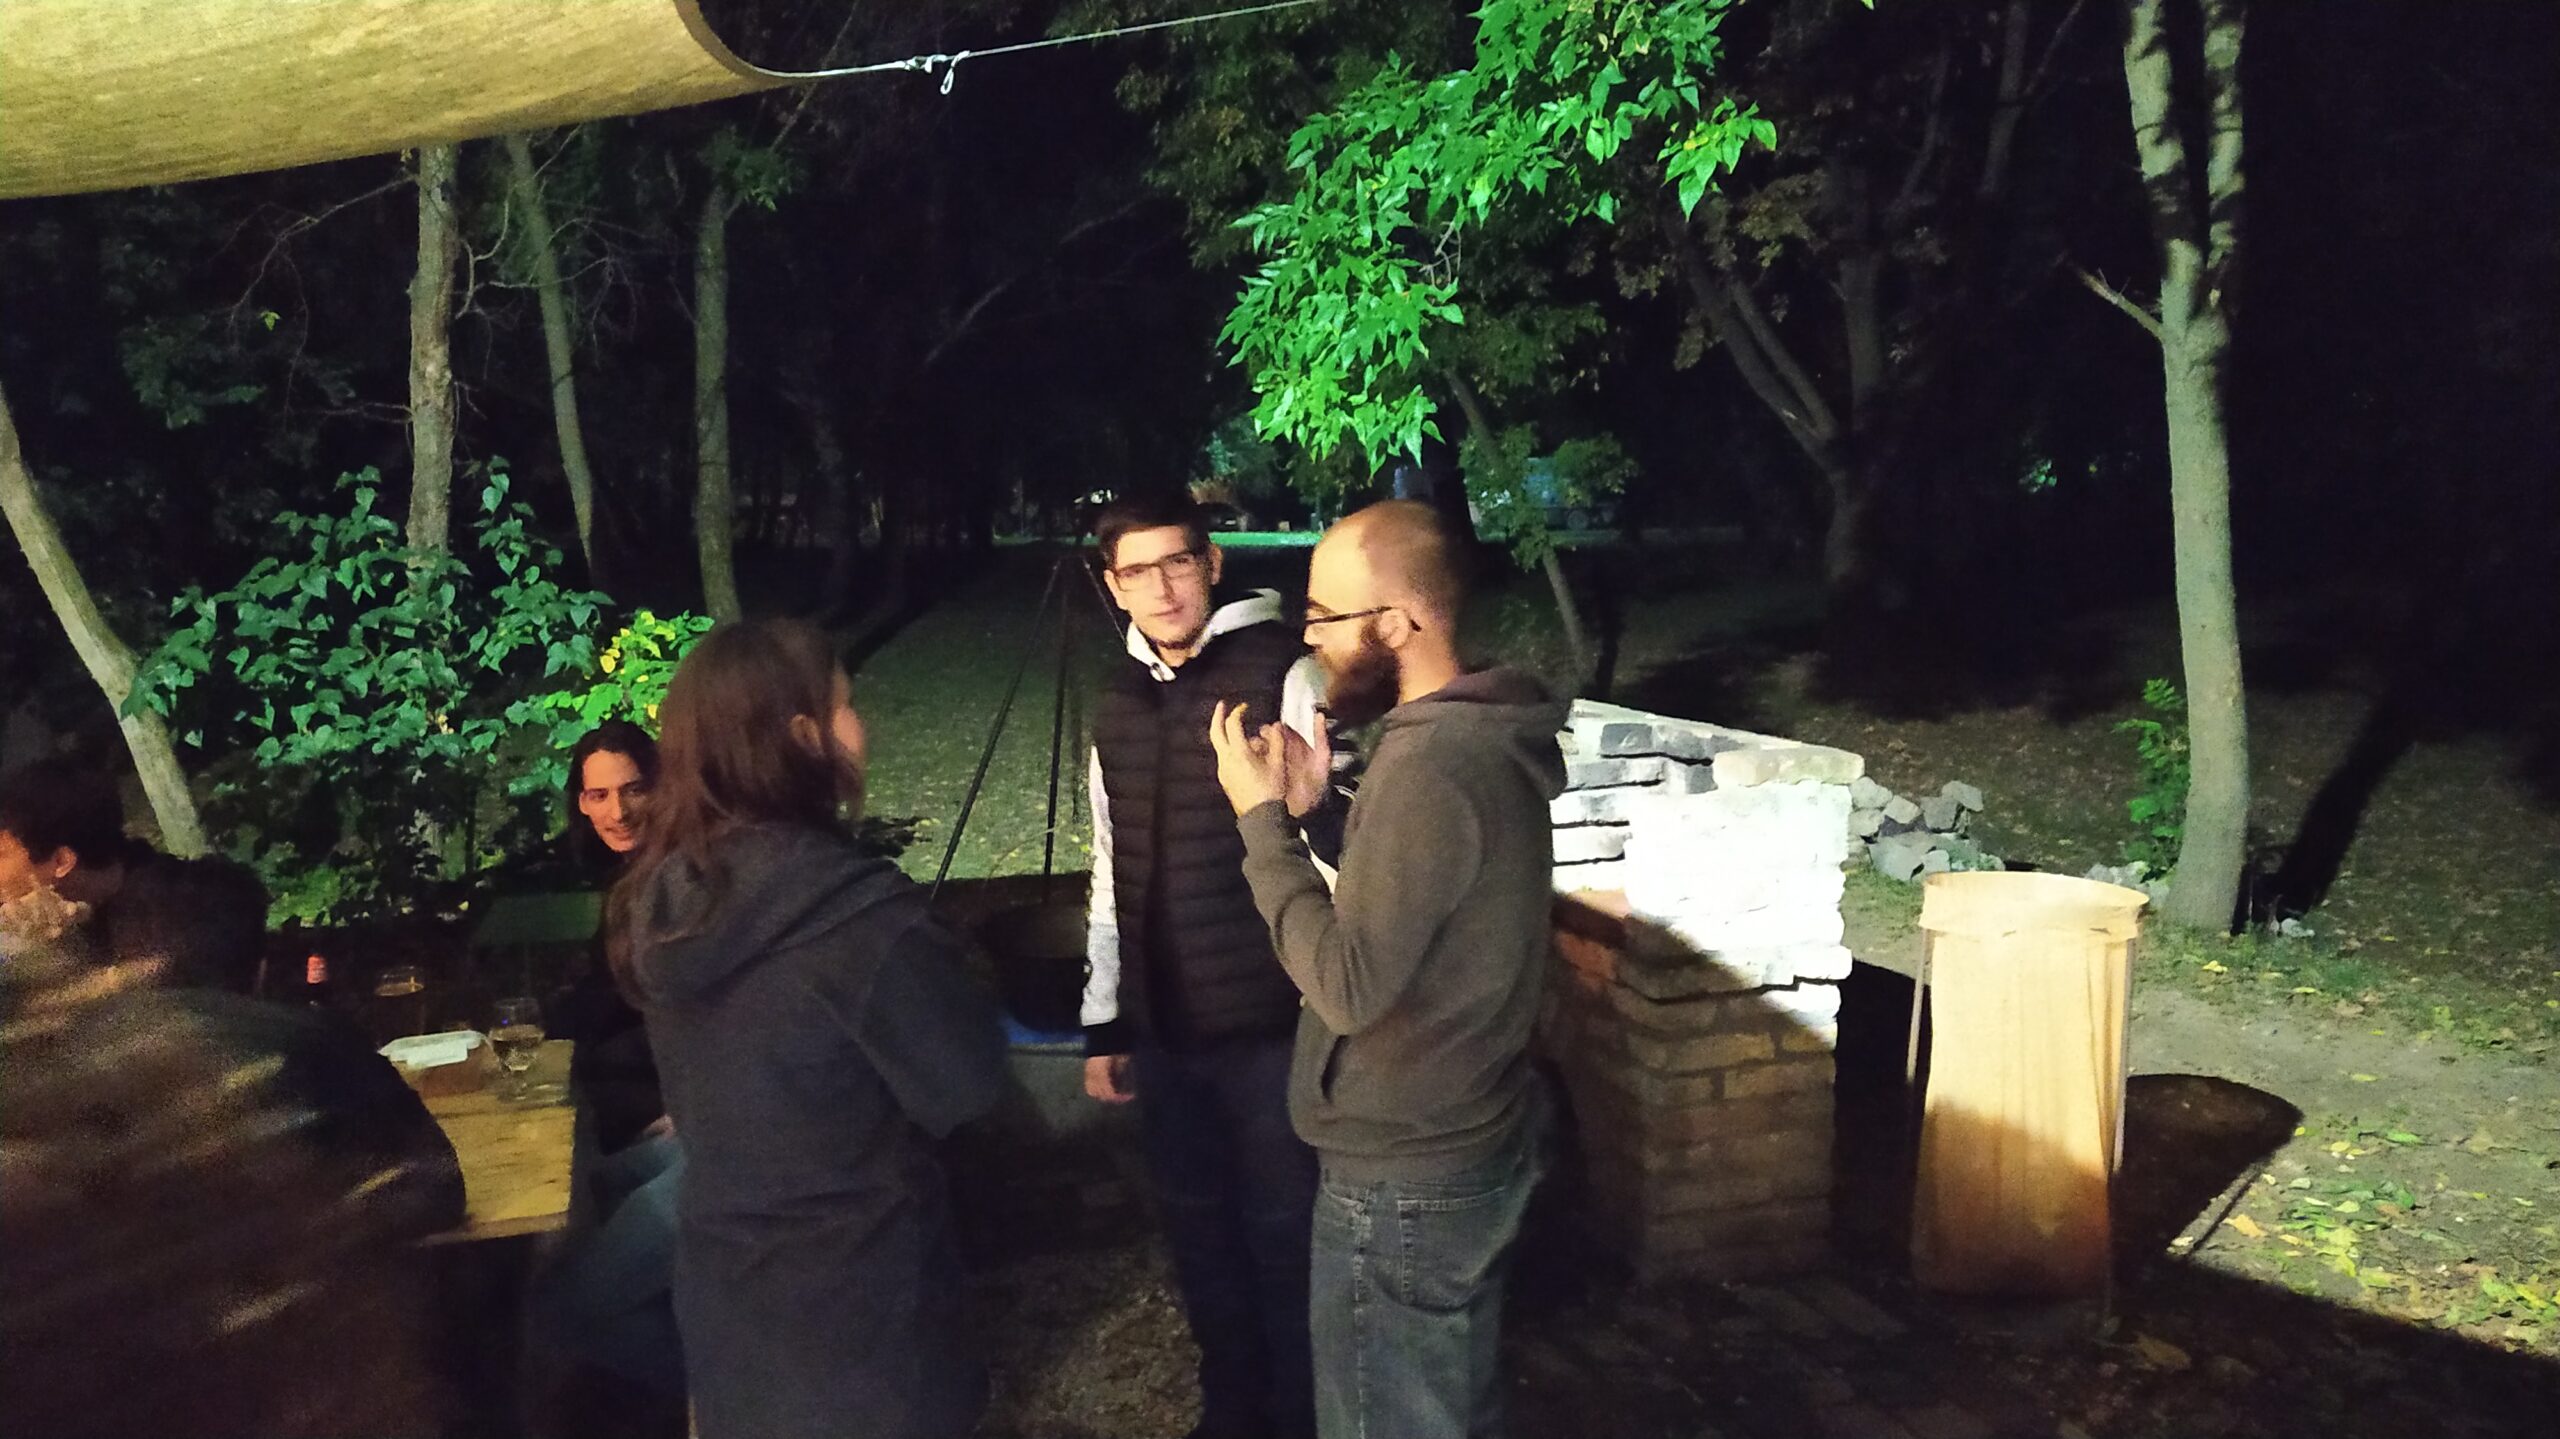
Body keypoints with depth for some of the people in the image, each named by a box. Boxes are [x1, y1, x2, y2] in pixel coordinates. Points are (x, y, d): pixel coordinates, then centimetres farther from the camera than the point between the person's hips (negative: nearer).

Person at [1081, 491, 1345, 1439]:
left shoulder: (1284, 676, -11)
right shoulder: (1118, 704, 7)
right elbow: (1112, 876, 13)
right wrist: (1103, 1021, 14)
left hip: (1269, 1023, -5)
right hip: (1163, 1029, 6)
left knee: (1283, 1234, 7)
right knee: (1197, 1231, 18)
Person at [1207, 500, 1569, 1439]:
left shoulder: (1429, 765, -27)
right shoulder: (1484, 737, 3)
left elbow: (1350, 987, -26)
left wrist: (1263, 819, -20)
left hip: (1403, 1181, -9)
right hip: (1479, 1150, 9)